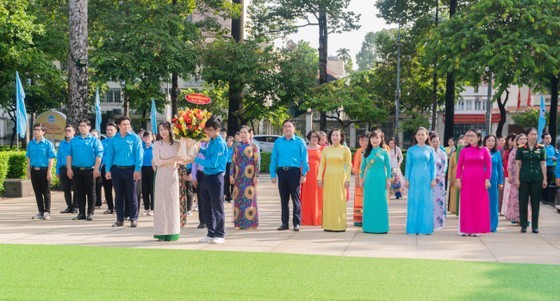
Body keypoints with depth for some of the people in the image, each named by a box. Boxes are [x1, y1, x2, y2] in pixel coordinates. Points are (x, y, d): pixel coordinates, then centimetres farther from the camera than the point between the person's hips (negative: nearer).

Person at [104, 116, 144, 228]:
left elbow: (139, 155, -5)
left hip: (130, 169, -3)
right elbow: (109, 155, 7)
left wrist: (137, 170, -13)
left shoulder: (135, 138, -1)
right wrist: (107, 170, -2)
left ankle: (134, 219, 7)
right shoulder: (113, 140, 8)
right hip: (116, 170, 3)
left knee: (132, 196, 0)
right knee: (119, 196, 9)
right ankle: (120, 219, 16)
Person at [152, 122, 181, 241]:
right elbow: (157, 162, -9)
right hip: (161, 176, -2)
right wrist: (173, 160, -14)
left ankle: (172, 232, 11)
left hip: (173, 175, 2)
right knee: (161, 203, -1)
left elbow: (181, 160, 10)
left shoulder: (176, 144, 3)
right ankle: (161, 233, 2)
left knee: (173, 203, 5)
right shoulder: (157, 144, -3)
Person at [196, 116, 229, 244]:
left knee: (217, 207, 0)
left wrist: (196, 159, -17)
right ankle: (211, 233, 23)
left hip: (216, 178, -9)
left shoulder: (220, 144, -18)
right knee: (207, 206, 13)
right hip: (207, 177, 9)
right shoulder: (211, 141, 8)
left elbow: (213, 163, -21)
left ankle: (220, 235, 10)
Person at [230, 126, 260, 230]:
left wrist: (256, 176, -9)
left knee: (249, 198, -2)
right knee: (238, 198, 4)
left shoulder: (253, 146, -1)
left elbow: (257, 162, -4)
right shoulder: (237, 147, 11)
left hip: (249, 177, -4)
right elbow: (233, 161, 11)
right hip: (239, 177, 4)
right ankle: (240, 222, 11)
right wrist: (231, 175, 5)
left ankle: (250, 222, 3)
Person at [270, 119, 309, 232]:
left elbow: (304, 159, -1)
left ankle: (297, 223, 3)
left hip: (294, 172, -3)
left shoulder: (300, 142, 2)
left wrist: (304, 174, -8)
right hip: (281, 172, 3)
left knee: (295, 198, -2)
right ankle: (284, 223, 15)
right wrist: (273, 174, 2)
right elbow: (274, 159, 9)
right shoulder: (278, 142, 10)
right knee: (283, 199, 8)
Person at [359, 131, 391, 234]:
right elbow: (362, 166, 12)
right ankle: (369, 226, 9)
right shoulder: (366, 152, 9)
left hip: (381, 179, -2)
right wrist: (361, 179, 9)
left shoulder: (384, 152, 3)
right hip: (369, 179, 2)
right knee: (369, 202, 3)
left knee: (380, 202, -1)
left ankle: (381, 227, 5)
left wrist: (388, 179, -3)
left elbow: (388, 166, 2)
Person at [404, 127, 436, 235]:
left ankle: (424, 228, 6)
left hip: (426, 178, 0)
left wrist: (433, 179, 0)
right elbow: (408, 165, 6)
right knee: (413, 202, 1)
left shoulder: (430, 150, 6)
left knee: (426, 202, 0)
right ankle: (413, 228, 6)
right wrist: (406, 179, 1)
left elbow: (433, 165, 6)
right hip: (414, 178, 0)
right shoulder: (411, 150, 6)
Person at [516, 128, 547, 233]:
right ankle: (523, 225, 9)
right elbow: (518, 164, 2)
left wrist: (545, 178, 3)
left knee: (535, 202, 4)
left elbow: (543, 164, 7)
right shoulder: (521, 149, 1)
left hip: (537, 178, 1)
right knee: (523, 202, 2)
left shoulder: (540, 149, 5)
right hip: (524, 178, -1)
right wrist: (517, 178, -4)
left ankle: (535, 226, 10)